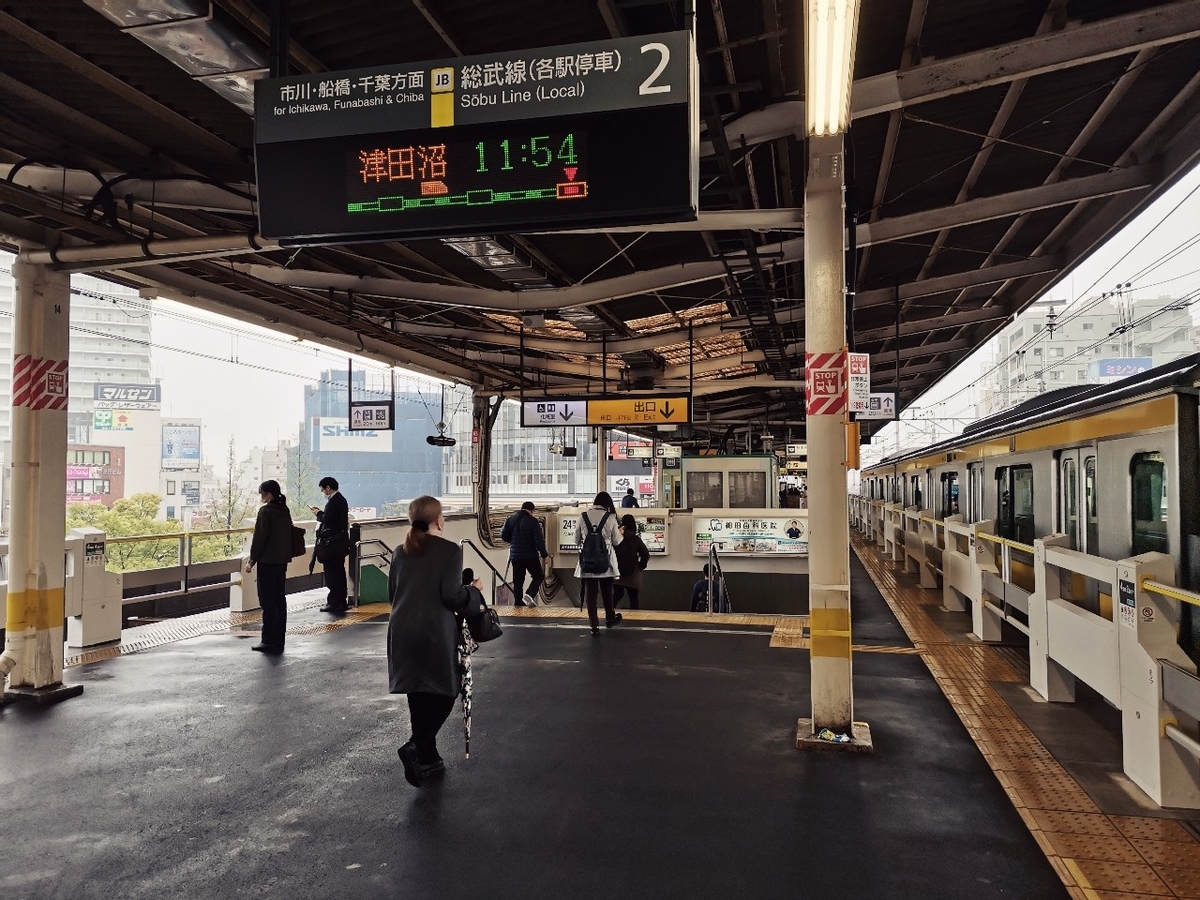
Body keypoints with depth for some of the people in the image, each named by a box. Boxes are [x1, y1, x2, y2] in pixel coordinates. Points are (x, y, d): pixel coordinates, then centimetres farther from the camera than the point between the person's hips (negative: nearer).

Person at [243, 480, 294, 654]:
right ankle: (279, 640, 15)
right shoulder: (284, 510, 10)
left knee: (267, 601, -2)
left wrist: (252, 560, -8)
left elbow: (259, 537, -15)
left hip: (267, 561, -8)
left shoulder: (265, 511, -13)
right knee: (279, 599, 11)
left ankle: (269, 641, 0)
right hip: (282, 560, 8)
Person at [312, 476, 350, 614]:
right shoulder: (341, 499, 13)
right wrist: (321, 513, 10)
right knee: (339, 572, 14)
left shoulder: (333, 501, -17)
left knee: (331, 573, -4)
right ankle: (341, 602, 21)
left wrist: (318, 513, -3)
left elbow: (327, 519, -21)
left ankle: (335, 604, 0)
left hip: (332, 543, -10)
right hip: (341, 541, 10)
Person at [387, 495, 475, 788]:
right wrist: (472, 591, 4)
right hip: (435, 631, -6)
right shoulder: (450, 550, -8)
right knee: (444, 692, 8)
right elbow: (451, 595, -15)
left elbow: (391, 592, 14)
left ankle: (427, 757, 23)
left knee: (418, 694, 14)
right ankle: (416, 746, -10)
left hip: (402, 630, 6)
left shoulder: (401, 551, 9)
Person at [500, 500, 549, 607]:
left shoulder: (510, 520, 5)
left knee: (517, 581, 11)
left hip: (515, 555, 4)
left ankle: (518, 603, 8)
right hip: (530, 555, -4)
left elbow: (503, 536, 6)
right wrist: (544, 555, -5)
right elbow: (539, 540, -13)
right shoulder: (533, 521, -10)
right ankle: (530, 594, -11)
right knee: (538, 576, 11)